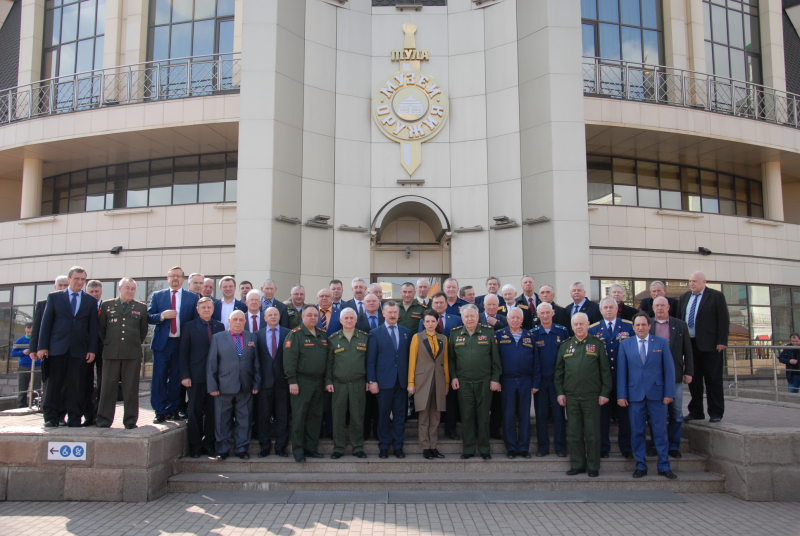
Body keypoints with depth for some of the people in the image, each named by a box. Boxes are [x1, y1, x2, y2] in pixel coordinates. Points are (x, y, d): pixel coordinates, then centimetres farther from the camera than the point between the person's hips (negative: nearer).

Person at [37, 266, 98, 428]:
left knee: (76, 385, 2)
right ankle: (52, 418, 11)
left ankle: (74, 419, 8)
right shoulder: (54, 297, 8)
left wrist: (92, 349, 0)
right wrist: (42, 346, -1)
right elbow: (46, 322, 5)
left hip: (80, 349, 0)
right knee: (54, 383, 2)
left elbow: (93, 327, 8)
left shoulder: (91, 301, 10)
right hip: (58, 348, 0)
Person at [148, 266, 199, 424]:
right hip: (162, 342, 0)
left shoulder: (193, 297, 7)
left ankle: (172, 409, 16)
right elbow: (149, 317, 3)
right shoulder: (157, 296, 10)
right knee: (159, 378, -1)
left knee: (177, 378, 5)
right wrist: (162, 315, -14)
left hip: (182, 344, 0)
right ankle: (160, 411, 7)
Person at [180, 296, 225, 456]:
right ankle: (195, 446, 15)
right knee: (195, 412, 5)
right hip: (196, 376, -2)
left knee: (212, 412, 5)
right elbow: (184, 353, 1)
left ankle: (209, 444, 16)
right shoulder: (189, 327, 4)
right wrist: (185, 376, -7)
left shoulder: (220, 326, 9)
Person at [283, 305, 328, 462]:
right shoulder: (295, 334, -7)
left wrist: (327, 380, 11)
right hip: (302, 382, -6)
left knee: (315, 416, 10)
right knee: (299, 416, 0)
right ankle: (298, 450, 9)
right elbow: (289, 359, -13)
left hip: (318, 382, 6)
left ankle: (311, 448, 19)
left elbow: (327, 358, 16)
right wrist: (292, 381, -17)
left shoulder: (323, 335, 13)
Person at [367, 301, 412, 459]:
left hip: (402, 380, 2)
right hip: (384, 380, -2)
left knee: (400, 415, 6)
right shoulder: (375, 333, 2)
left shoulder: (406, 332, 10)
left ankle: (398, 446, 16)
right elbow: (371, 360, 0)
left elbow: (409, 356, 9)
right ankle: (383, 447, 15)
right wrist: (372, 381, -7)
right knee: (383, 415, 4)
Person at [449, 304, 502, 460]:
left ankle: (484, 449, 17)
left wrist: (495, 379, -2)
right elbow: (451, 358, 10)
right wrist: (453, 377, 2)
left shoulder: (488, 332, 2)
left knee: (483, 416, 5)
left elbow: (495, 358, 3)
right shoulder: (455, 334, 6)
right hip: (463, 382, 1)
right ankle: (468, 449, 16)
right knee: (466, 416, 5)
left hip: (484, 382, -1)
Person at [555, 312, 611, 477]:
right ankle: (577, 465, 17)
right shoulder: (565, 345, 10)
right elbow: (559, 371, 12)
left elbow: (605, 370, 2)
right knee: (574, 433, 7)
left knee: (592, 433, 3)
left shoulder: (597, 344, 3)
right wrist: (560, 392, 5)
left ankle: (593, 467, 13)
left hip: (592, 396, -2)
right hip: (571, 397, 3)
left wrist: (604, 393, -4)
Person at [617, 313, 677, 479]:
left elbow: (669, 369, 3)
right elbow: (622, 370, 5)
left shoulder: (662, 343, 5)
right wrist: (622, 395, 0)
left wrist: (669, 393, -4)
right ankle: (641, 466, 15)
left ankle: (664, 467, 13)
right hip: (635, 395, 1)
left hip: (657, 394, -1)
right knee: (637, 432, 5)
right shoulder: (625, 344, 7)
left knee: (660, 431, 3)